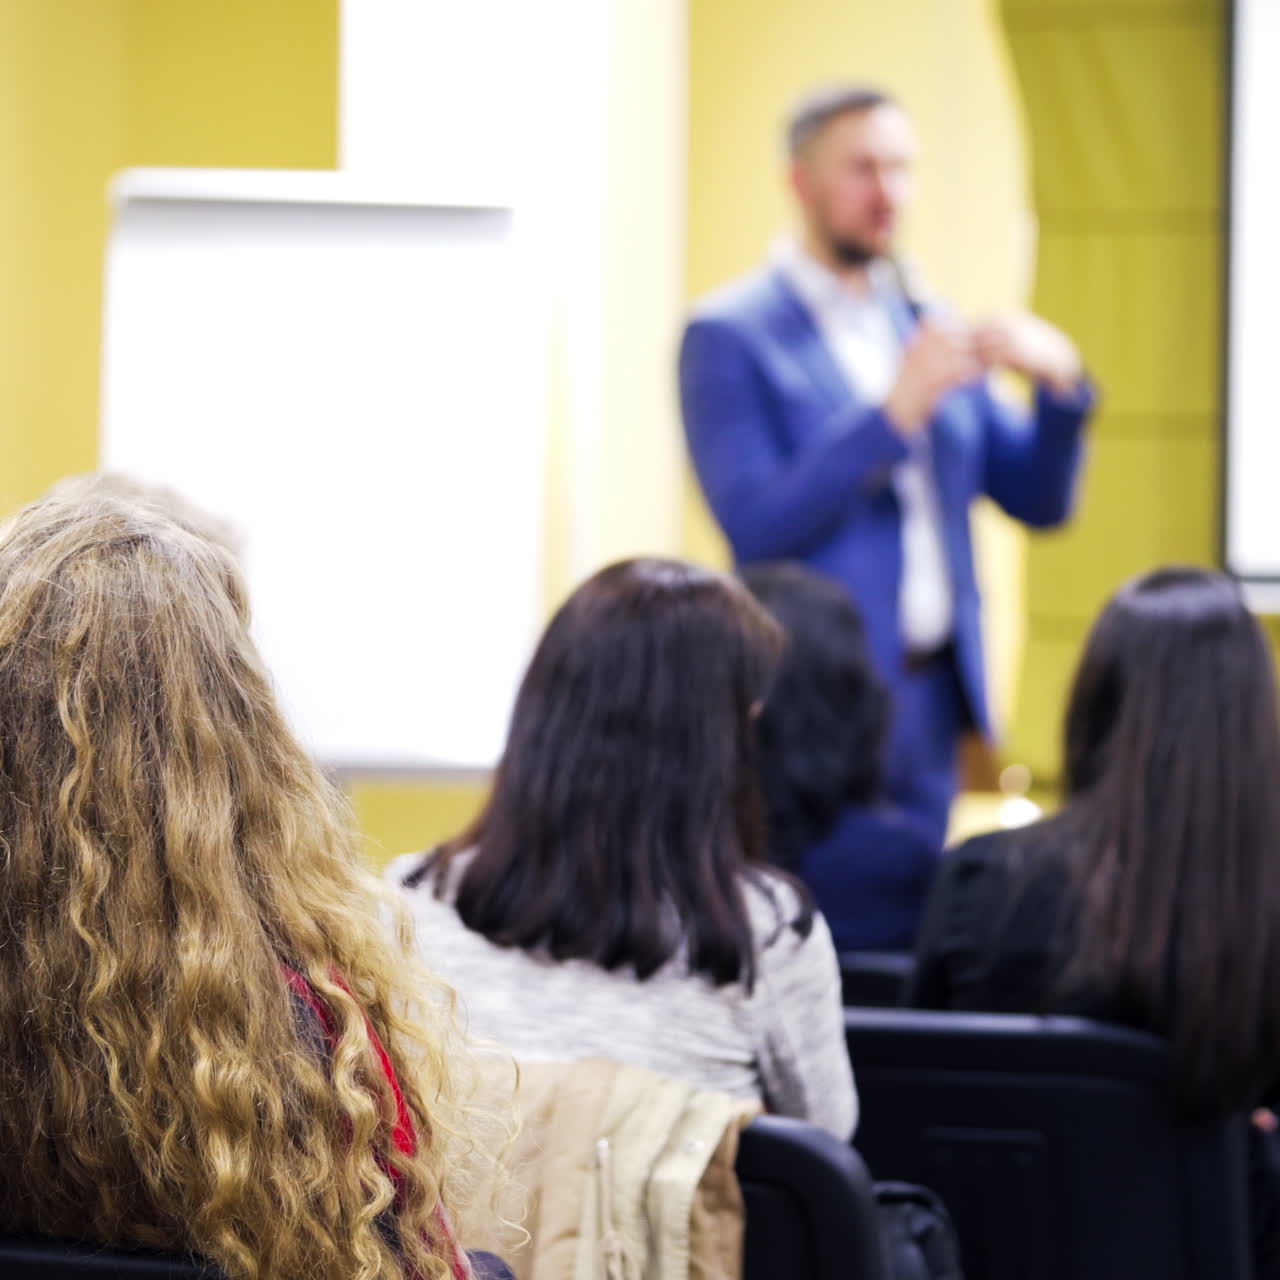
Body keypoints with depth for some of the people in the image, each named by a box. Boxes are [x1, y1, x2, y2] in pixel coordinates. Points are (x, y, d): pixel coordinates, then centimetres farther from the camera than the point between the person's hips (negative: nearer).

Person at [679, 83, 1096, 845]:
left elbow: (1039, 500, 11)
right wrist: (893, 415, -24)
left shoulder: (922, 325, 13)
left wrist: (1059, 380, -8)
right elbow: (753, 525, -16)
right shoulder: (729, 337, -6)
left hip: (934, 696, 6)